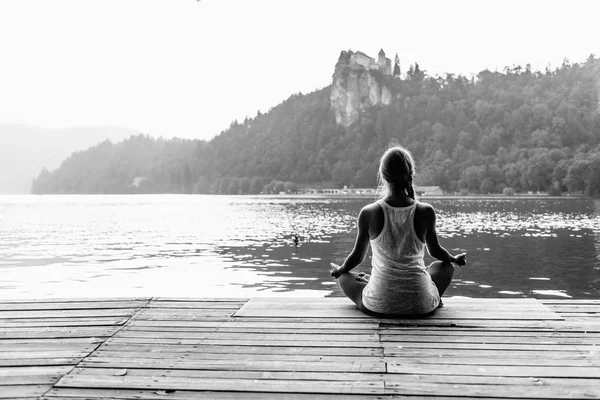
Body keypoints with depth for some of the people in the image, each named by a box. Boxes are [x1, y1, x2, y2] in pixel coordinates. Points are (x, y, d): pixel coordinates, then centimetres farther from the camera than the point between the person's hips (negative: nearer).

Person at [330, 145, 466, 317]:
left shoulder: (369, 213, -10)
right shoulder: (425, 212, -8)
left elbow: (357, 256, 4)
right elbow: (435, 251, 9)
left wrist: (339, 270, 27)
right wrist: (455, 259, 33)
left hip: (378, 306, 0)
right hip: (421, 305, 1)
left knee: (344, 276, 27)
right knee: (445, 266, 29)